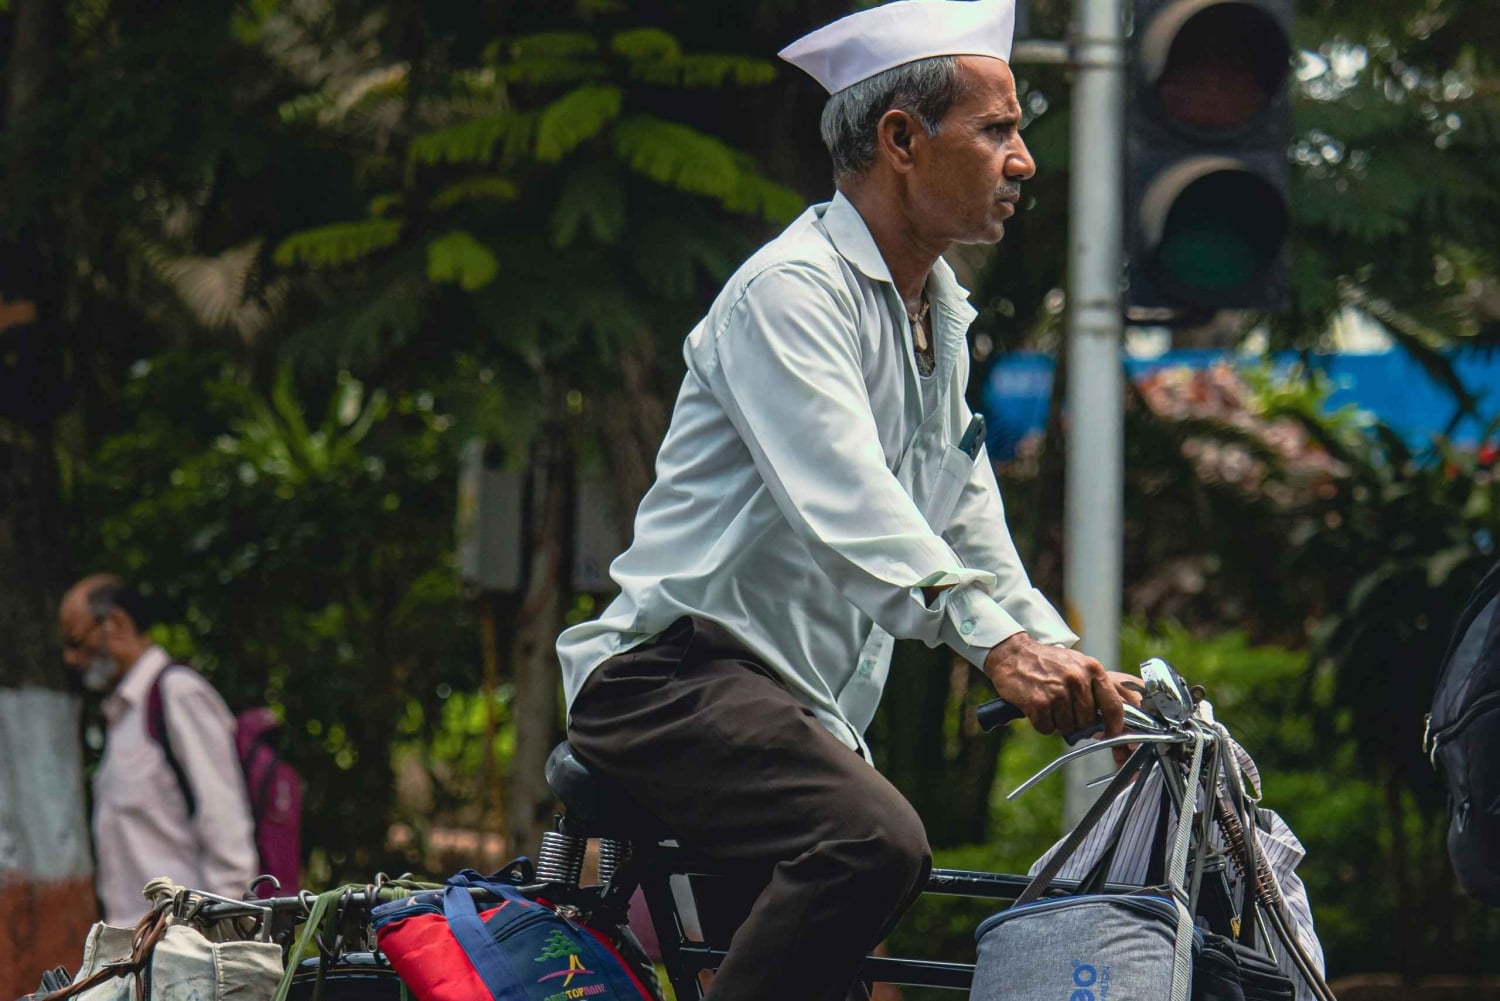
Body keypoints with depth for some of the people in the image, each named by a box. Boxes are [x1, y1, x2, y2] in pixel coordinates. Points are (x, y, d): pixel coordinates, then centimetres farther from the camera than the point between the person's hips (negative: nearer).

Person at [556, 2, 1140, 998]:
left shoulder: (941, 320, 18)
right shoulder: (791, 288, -13)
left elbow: (970, 536, 20)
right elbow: (846, 503, -28)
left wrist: (1074, 667, 3)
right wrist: (1000, 644, -40)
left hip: (809, 706, 10)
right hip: (681, 674, -10)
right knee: (874, 842, -34)